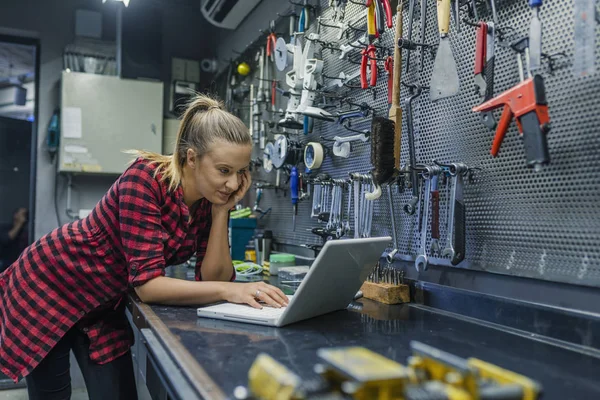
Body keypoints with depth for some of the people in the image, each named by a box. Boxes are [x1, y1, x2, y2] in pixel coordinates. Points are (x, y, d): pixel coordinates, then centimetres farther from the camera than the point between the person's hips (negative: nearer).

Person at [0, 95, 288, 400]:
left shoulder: (211, 200, -11)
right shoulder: (146, 178, -31)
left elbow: (213, 278, -14)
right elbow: (147, 284, -34)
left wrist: (222, 211, -23)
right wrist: (229, 290, -40)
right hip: (47, 287, -5)